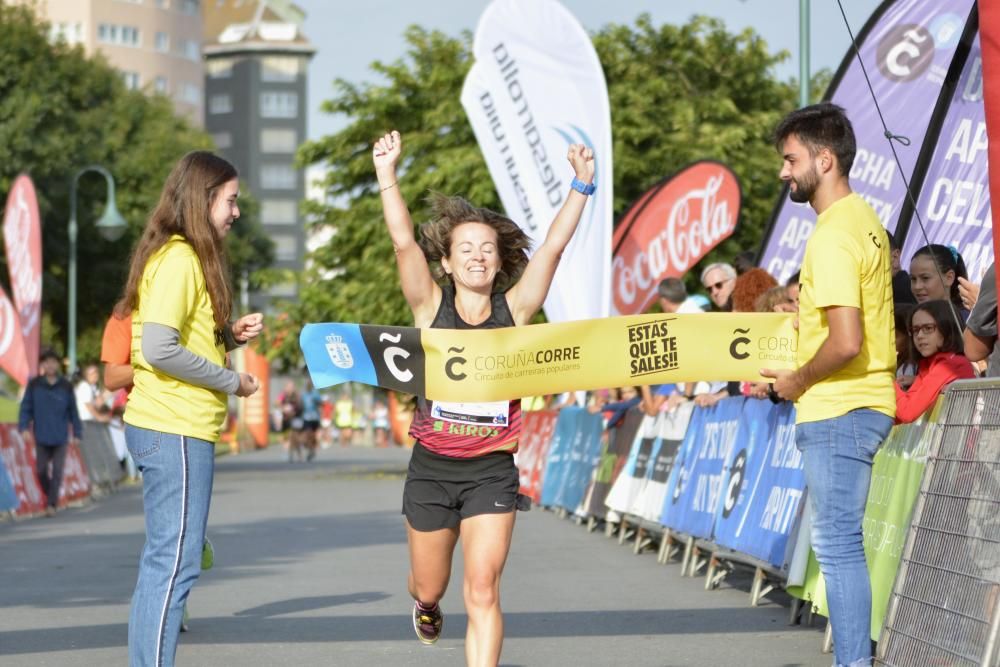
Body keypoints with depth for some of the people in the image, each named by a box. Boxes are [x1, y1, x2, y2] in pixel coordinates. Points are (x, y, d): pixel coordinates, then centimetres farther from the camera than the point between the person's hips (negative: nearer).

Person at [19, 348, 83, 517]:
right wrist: (24, 427, -9)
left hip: (60, 437, -1)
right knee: (42, 470, 4)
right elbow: (26, 407, 2)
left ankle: (52, 504, -1)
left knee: (57, 471, -5)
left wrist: (77, 433, 6)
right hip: (41, 436, 1)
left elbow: (73, 411, 6)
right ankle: (50, 496, 26)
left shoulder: (66, 386, 0)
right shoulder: (34, 385, 0)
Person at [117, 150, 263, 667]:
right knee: (174, 563, -10)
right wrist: (232, 381, -13)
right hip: (173, 430, -10)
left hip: (179, 429, 10)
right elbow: (159, 348, -22)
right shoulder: (178, 260, -13)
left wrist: (230, 336, 7)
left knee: (165, 561, 13)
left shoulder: (189, 258, 18)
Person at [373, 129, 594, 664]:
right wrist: (387, 175, -20)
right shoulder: (431, 308, -1)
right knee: (430, 586, 19)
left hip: (492, 472, -1)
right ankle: (425, 606, 56)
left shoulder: (513, 309, 0)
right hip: (431, 468, 1)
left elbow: (553, 246, -7)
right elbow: (404, 243, -13)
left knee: (482, 591, -11)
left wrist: (581, 184, -14)